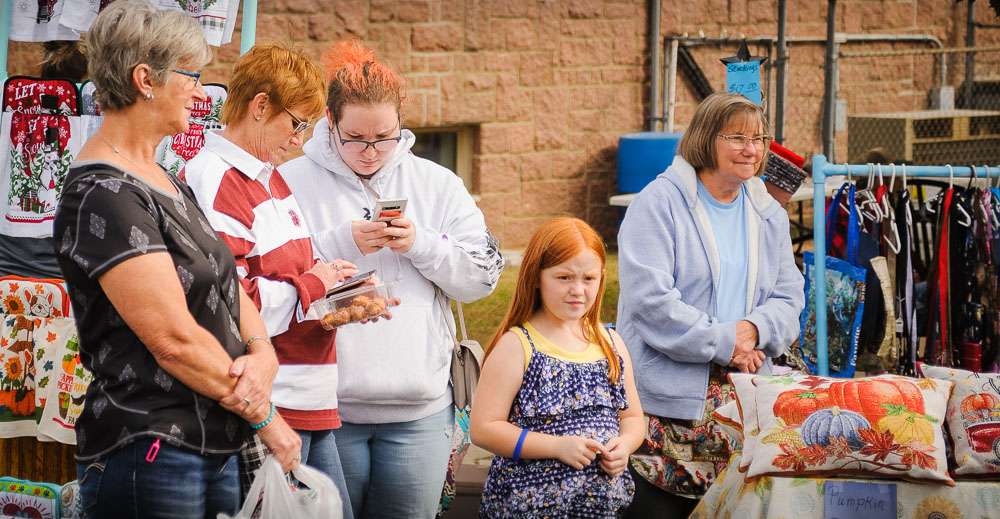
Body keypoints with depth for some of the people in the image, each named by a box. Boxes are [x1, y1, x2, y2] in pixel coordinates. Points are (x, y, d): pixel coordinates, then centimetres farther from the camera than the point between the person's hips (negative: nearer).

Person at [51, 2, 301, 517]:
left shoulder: (165, 182, 16)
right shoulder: (102, 195, -16)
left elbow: (226, 282, 15)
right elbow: (174, 338, -19)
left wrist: (262, 353, -6)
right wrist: (265, 417, -10)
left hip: (216, 449, 9)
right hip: (148, 456, -9)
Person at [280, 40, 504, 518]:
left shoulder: (437, 185, 9)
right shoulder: (292, 183, 0)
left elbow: (482, 278, 6)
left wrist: (419, 243, -8)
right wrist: (342, 244, -17)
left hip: (419, 407, 3)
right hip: (325, 404, -2)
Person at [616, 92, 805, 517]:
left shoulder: (768, 215, 16)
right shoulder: (659, 203, -5)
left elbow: (788, 297, 14)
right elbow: (650, 300, -14)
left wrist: (754, 329, -9)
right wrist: (724, 343, -14)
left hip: (744, 398, 5)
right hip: (668, 394, -5)